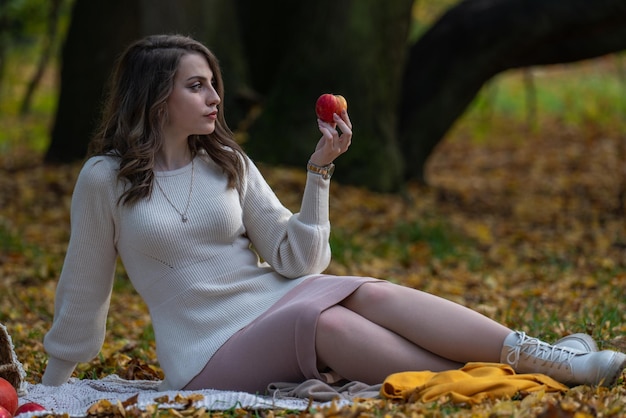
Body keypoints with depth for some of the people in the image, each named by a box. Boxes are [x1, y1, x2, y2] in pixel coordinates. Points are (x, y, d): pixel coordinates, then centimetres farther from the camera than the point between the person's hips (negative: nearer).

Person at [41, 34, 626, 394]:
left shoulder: (229, 165, 9)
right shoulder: (105, 178, -3)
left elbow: (296, 260, 3)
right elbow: (83, 289, 7)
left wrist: (319, 171, -7)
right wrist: (51, 384, 13)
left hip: (277, 301, 4)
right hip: (210, 355, -4)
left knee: (371, 293, -26)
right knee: (326, 323, -32)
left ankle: (541, 356, -37)